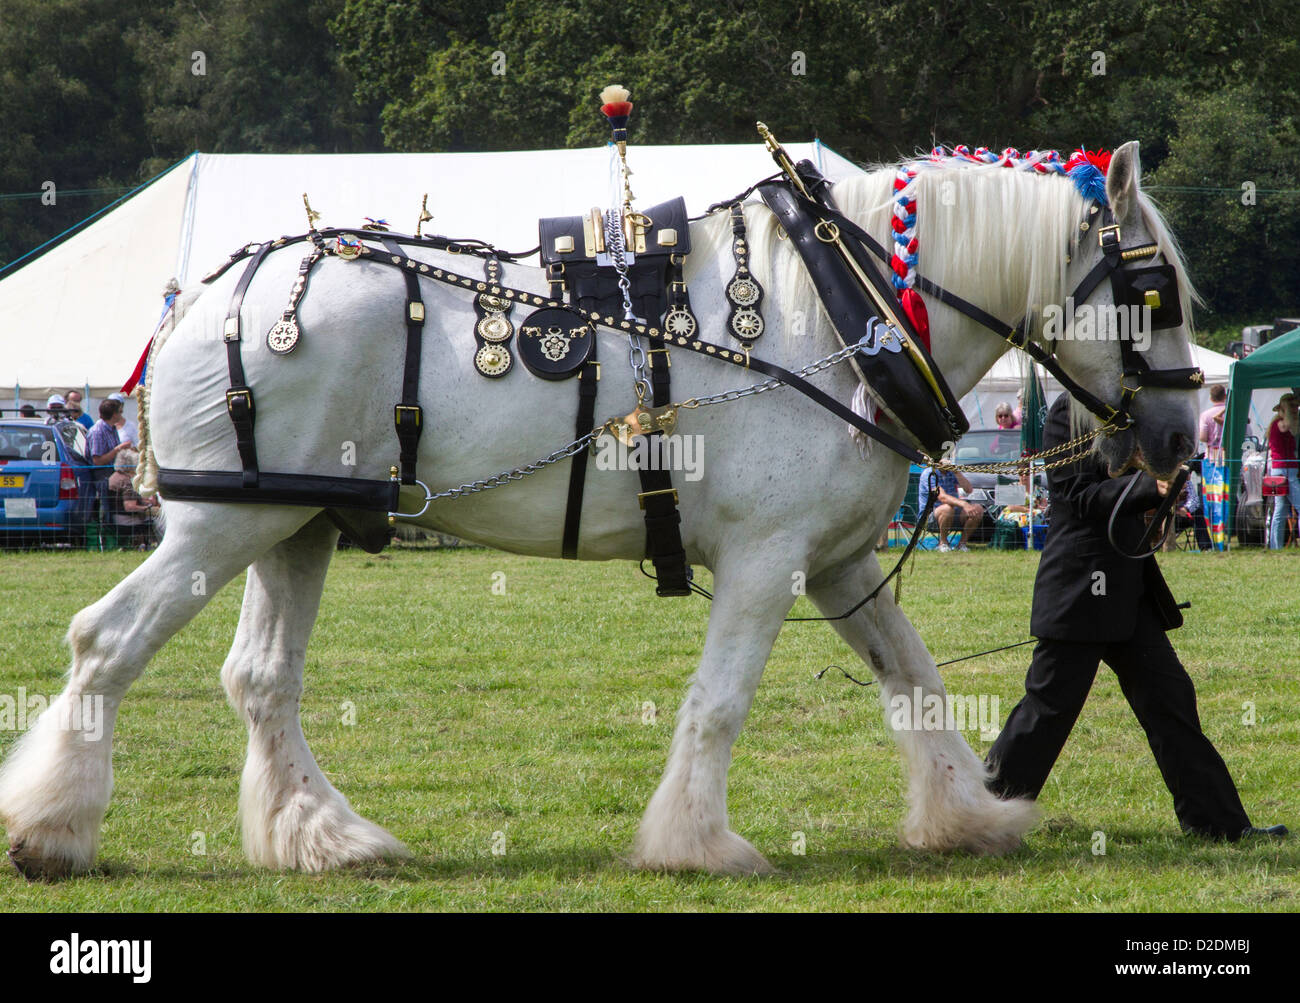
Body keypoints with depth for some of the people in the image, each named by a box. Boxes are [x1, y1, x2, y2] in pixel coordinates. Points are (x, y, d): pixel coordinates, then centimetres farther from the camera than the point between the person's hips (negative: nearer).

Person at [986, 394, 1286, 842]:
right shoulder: (1070, 409, -11)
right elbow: (1080, 495, -19)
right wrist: (1150, 487, -29)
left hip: (1126, 586, 9)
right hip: (1080, 586, -9)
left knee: (1168, 696, 6)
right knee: (1051, 704, -3)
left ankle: (1219, 821, 7)